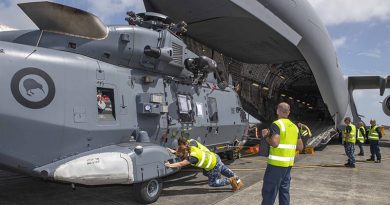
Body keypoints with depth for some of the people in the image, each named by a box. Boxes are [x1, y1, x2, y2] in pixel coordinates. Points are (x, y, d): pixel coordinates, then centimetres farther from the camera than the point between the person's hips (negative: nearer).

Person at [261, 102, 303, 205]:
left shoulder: (276, 124, -12)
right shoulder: (294, 126, 11)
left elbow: (274, 143, -24)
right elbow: (300, 147, 12)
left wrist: (266, 136, -8)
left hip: (276, 163, -7)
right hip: (289, 163, 8)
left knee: (269, 190, 0)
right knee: (284, 189, 16)